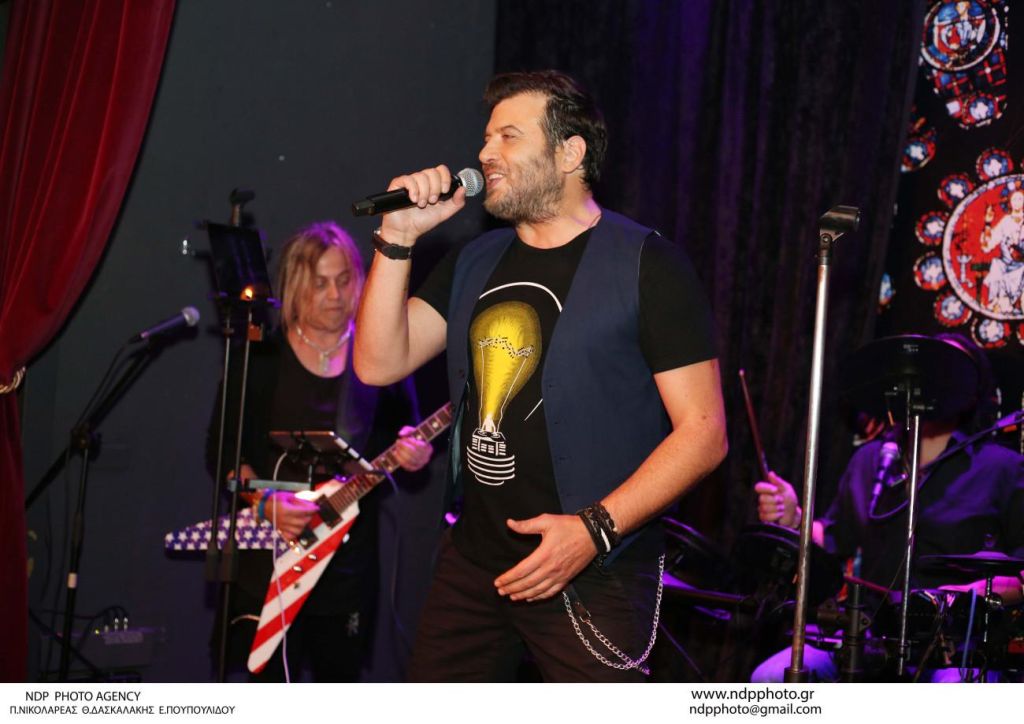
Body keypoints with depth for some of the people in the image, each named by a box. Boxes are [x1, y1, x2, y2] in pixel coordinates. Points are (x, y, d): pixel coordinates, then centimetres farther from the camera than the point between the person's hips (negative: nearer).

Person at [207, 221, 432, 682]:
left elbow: (406, 433, 9)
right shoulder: (261, 355, -2)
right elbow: (221, 450, -1)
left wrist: (412, 454, -15)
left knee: (338, 680, 11)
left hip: (349, 559, 2)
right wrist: (263, 501, -17)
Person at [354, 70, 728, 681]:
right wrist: (398, 239, -3)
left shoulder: (646, 265, -7)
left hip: (593, 576, -6)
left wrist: (596, 528, -19)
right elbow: (379, 364, 5)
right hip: (472, 561, 6)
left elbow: (704, 432, -11)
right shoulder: (475, 264, 13)